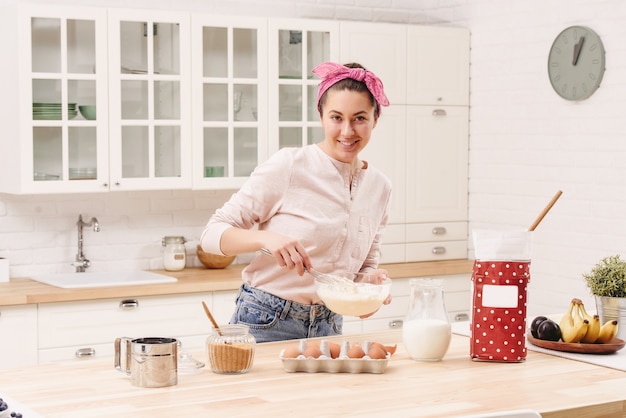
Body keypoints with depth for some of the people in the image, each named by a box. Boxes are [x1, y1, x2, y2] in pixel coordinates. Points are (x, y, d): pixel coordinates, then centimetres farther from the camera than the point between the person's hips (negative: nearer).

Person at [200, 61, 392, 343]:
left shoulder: (379, 186, 4)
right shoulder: (289, 166, -13)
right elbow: (213, 234, -13)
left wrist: (372, 279, -7)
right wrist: (266, 238, -31)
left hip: (328, 328, 5)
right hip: (266, 323, -5)